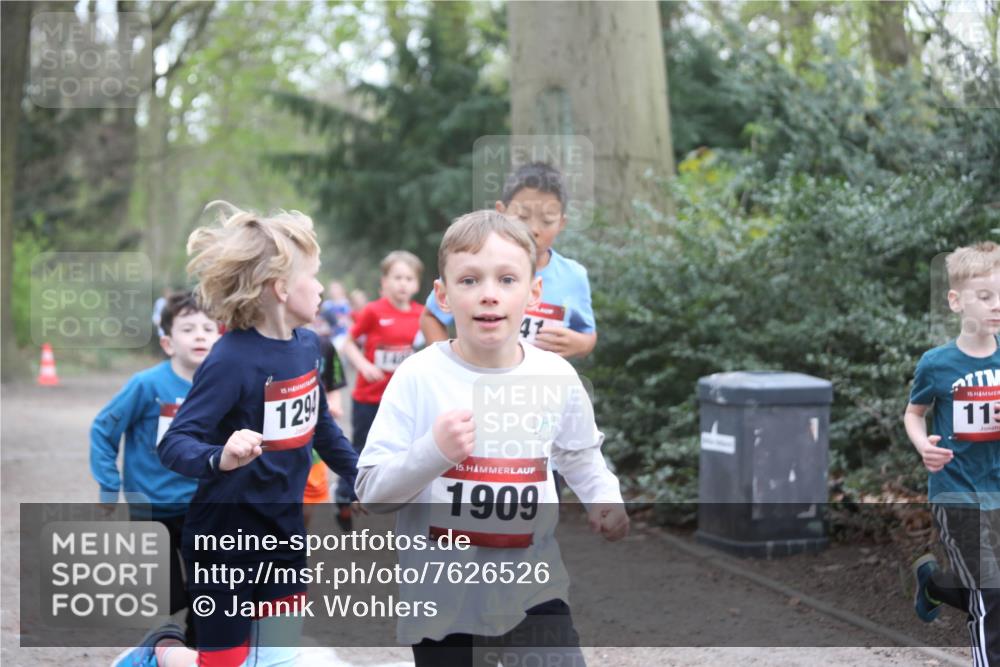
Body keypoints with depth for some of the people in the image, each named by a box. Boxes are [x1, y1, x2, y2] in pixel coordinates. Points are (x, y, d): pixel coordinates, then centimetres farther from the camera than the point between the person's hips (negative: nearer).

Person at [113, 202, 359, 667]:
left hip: (283, 528, 7)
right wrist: (219, 459, -45)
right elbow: (174, 443, -26)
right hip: (226, 539, -7)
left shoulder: (307, 345, 1)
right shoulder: (232, 360, -23)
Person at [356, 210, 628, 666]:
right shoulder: (418, 379, -13)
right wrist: (433, 451, -26)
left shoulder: (556, 376, -3)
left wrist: (604, 499, 1)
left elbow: (580, 454, 18)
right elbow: (371, 492, -12)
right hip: (443, 602, -2)